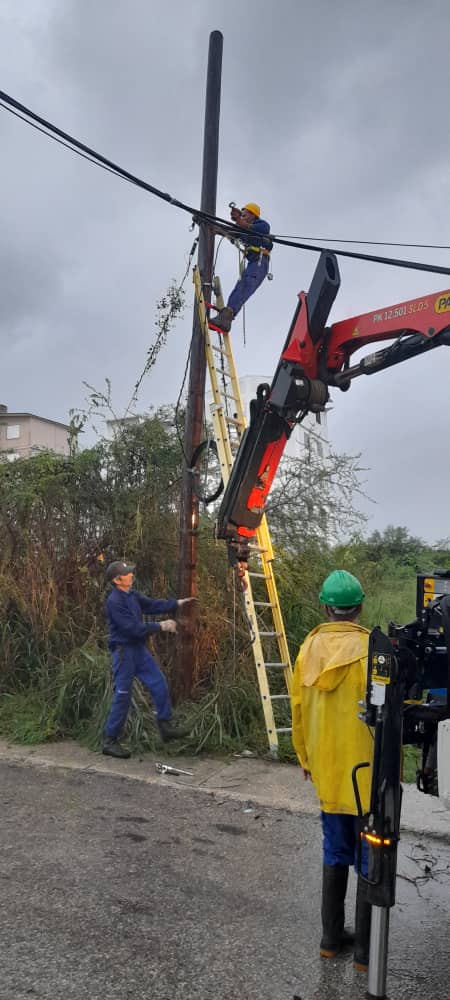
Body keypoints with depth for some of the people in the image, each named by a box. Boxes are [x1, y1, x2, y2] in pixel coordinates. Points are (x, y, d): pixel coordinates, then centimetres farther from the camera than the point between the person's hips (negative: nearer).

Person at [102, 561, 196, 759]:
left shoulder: (132, 595, 5)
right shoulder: (114, 602, -21)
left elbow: (153, 605, 14)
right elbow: (134, 628, -23)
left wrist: (177, 603, 5)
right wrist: (161, 626, -16)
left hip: (139, 649, 8)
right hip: (124, 651, -8)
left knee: (159, 685, 8)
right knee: (122, 697, -2)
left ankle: (166, 726, 19)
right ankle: (109, 741, 10)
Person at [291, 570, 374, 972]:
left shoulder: (309, 649, -2)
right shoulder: (370, 648, -17)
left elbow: (298, 710, 5)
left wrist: (306, 759, 18)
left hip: (327, 770, 5)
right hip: (366, 770, -4)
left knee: (336, 851, 20)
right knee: (371, 857, 10)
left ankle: (331, 937, 30)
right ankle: (365, 948, 20)